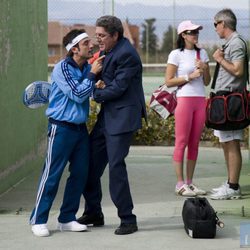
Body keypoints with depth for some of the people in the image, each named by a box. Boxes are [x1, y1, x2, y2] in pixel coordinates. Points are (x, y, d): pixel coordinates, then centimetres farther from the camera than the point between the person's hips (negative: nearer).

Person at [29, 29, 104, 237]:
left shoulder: (87, 68, 7)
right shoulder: (62, 68, -13)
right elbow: (78, 95, -17)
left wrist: (99, 86, -5)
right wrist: (92, 75, -12)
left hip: (80, 128, 7)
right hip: (62, 128, -7)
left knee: (80, 173, 6)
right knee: (52, 174, -5)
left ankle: (67, 219, 16)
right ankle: (38, 220, 3)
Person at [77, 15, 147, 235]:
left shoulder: (126, 54, -17)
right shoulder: (109, 51, 12)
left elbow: (118, 87, -18)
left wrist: (93, 95, -9)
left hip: (122, 117, -10)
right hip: (106, 116, 10)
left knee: (116, 166, -9)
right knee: (90, 164, 11)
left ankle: (128, 220, 0)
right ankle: (93, 213, 25)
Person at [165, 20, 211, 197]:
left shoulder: (202, 53, 13)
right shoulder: (176, 54, -2)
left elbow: (207, 82, 15)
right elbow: (169, 81, -6)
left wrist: (204, 69, -4)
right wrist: (190, 76, -12)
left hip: (200, 101, 5)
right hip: (184, 100, -5)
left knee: (194, 143, 6)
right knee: (181, 142, -5)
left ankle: (190, 182, 11)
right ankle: (180, 184, -3)